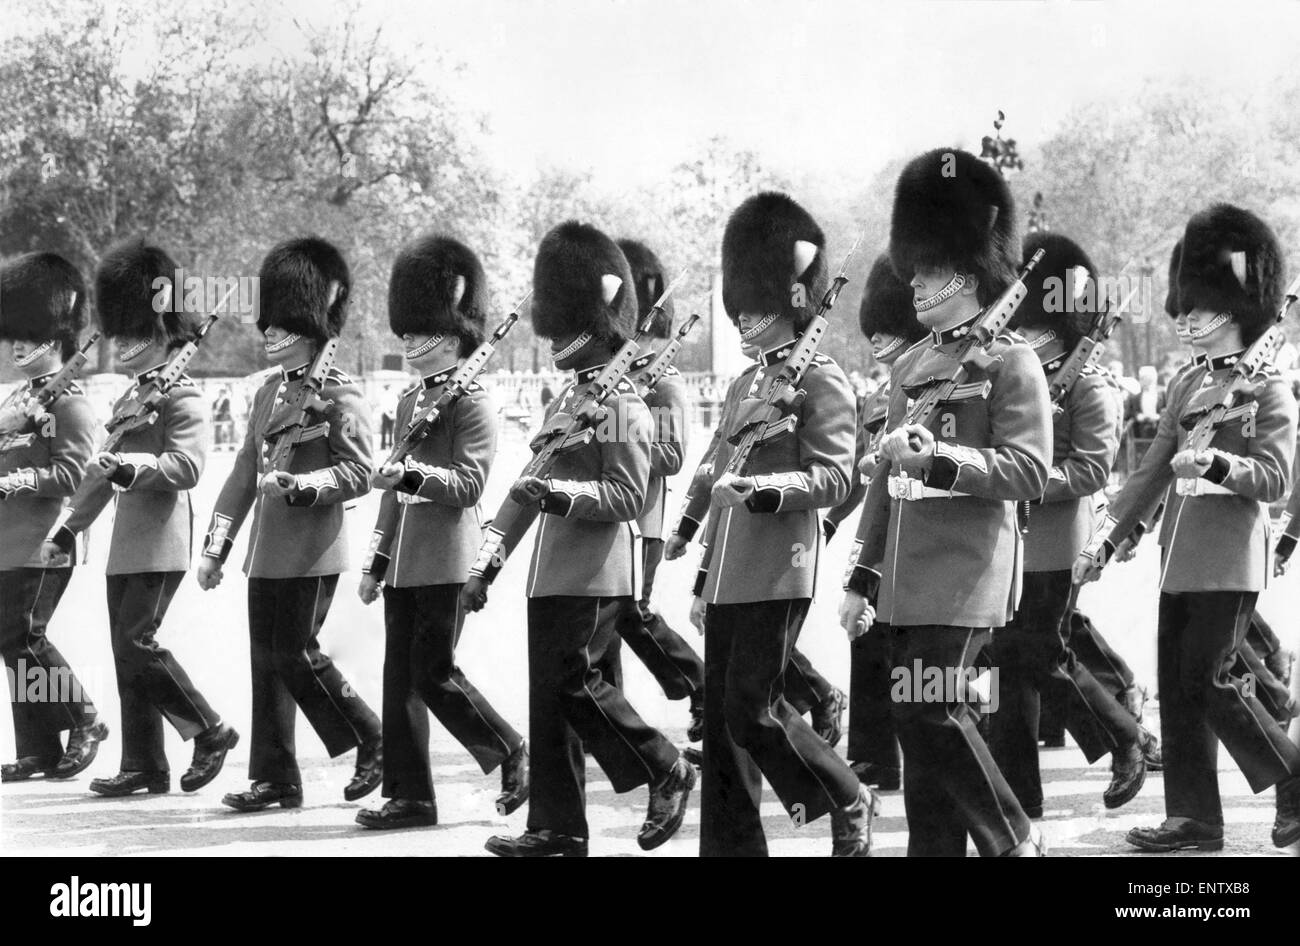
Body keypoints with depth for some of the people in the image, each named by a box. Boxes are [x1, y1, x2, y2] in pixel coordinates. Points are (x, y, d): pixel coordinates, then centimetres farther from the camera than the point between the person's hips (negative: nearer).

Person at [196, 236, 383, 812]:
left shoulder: (339, 395, -7)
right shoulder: (270, 393, 16)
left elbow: (359, 472, -12)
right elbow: (244, 473, 17)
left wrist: (302, 485, -25)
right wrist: (216, 546, 14)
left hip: (312, 551, -8)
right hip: (267, 550, 8)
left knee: (295, 652, -7)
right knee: (267, 657, 6)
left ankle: (375, 742, 9)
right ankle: (274, 779, 11)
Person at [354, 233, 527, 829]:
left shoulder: (473, 404, -7)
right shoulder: (410, 403, 17)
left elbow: (468, 485, -15)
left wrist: (413, 472, -29)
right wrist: (376, 561, 20)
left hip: (446, 560, -8)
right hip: (405, 562, 8)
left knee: (434, 673, -8)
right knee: (400, 676, 5)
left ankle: (513, 754, 11)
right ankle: (409, 797, 9)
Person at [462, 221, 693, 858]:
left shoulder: (619, 403, -8)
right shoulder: (565, 400, 18)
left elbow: (628, 495, -14)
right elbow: (530, 488, 21)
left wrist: (564, 494, -28)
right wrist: (486, 563, 19)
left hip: (596, 575, -9)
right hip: (552, 573, 9)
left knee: (572, 682, -13)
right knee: (550, 695, 6)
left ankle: (668, 773, 2)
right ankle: (556, 830, 9)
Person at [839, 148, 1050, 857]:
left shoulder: (1010, 362, -4)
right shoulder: (910, 367, 17)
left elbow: (1030, 473, -12)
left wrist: (938, 456, -24)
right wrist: (863, 578, 18)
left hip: (966, 575, -7)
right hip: (909, 578, 7)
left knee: (930, 711, -12)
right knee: (921, 720, 6)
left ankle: (1015, 840, 3)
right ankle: (933, 848, 10)